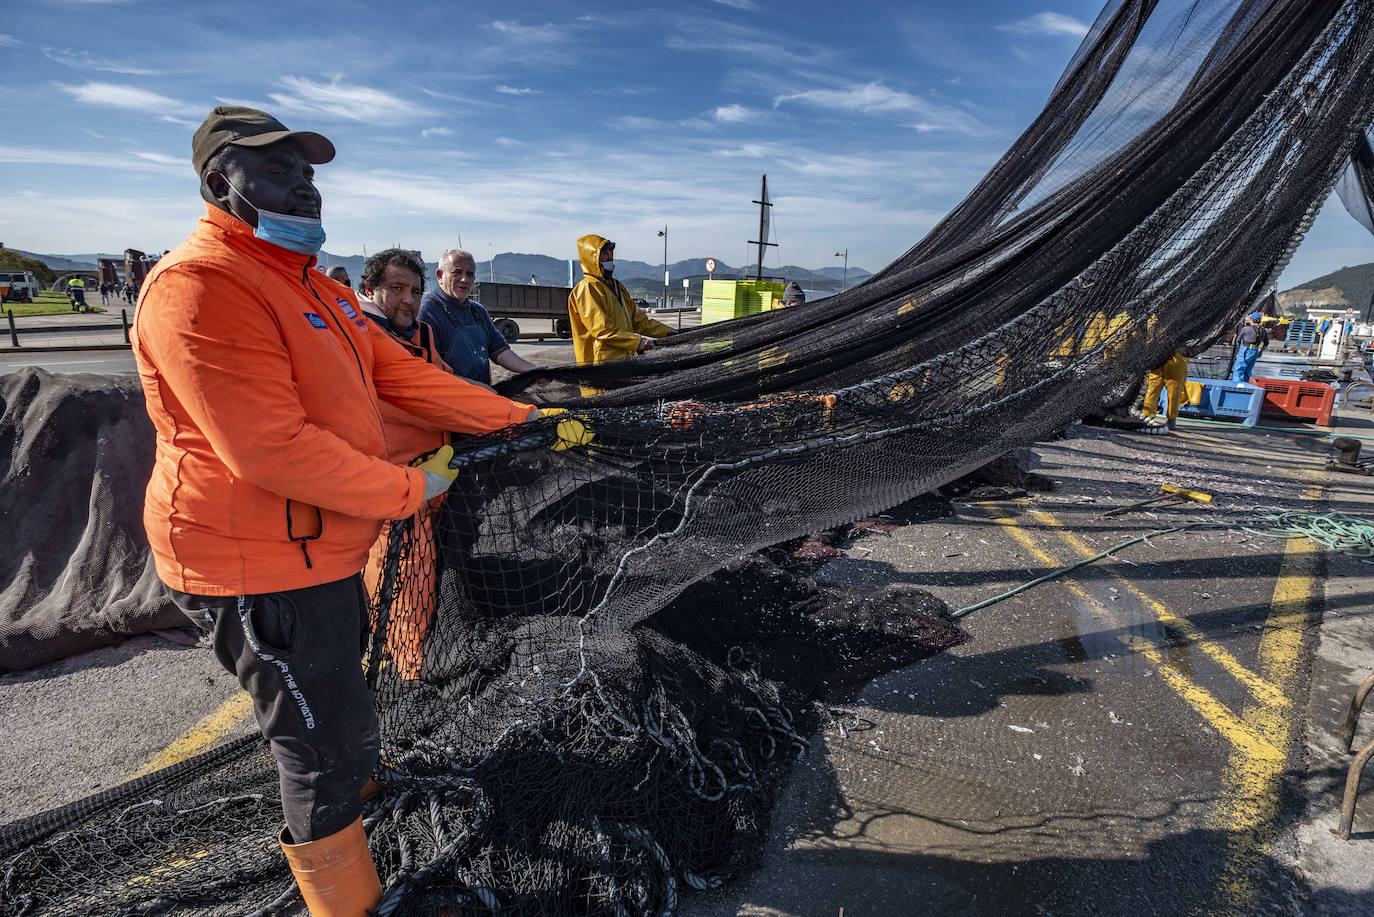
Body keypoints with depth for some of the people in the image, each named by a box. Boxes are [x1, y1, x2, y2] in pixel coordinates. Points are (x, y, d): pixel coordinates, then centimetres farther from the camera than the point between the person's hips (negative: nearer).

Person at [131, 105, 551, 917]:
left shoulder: (317, 290, 12)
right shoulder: (200, 286, -21)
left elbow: (406, 377, 6)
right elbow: (269, 448, -29)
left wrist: (521, 419, 1)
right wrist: (407, 490, -21)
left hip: (325, 550, 11)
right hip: (259, 569, -10)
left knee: (338, 688, 30)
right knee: (333, 735, 2)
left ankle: (316, 816, 59)